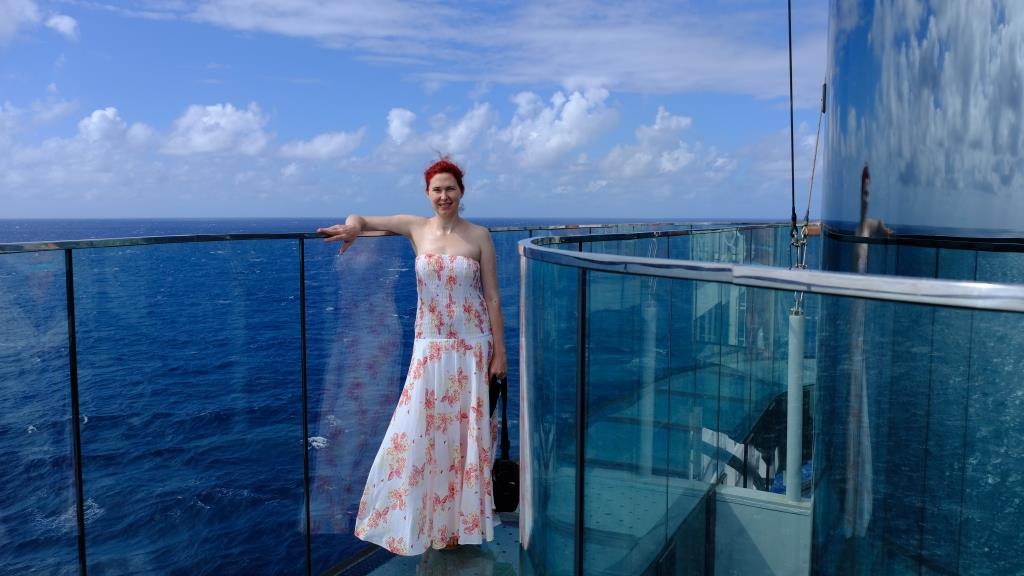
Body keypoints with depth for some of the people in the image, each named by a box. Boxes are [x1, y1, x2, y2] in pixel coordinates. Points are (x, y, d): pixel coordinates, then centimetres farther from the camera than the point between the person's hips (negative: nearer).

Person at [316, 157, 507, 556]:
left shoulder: (479, 235, -3)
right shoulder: (415, 228, 1)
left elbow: (492, 297, -2)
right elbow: (361, 220, 3)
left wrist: (500, 352, -5)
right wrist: (353, 226, -23)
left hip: (472, 347, -1)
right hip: (430, 347, 2)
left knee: (468, 431, 7)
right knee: (421, 431, 4)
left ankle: (462, 520, 24)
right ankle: (426, 520, 23)